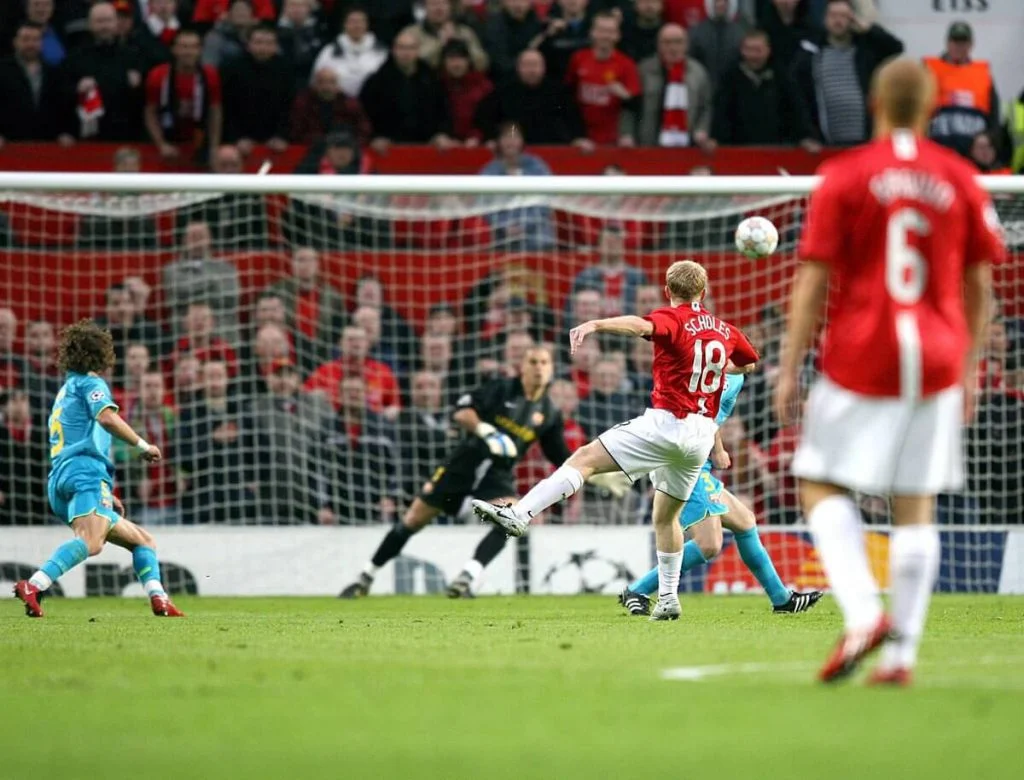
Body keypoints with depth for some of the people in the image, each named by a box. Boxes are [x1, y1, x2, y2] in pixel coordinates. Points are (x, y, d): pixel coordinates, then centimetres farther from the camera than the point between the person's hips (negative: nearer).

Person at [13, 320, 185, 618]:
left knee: (142, 540, 15)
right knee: (90, 541, -32)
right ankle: (34, 586, -48)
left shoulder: (65, 392, 32)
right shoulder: (90, 383, 6)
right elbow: (106, 417, -15)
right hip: (86, 474, -10)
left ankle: (159, 600, -2)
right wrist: (143, 446, -7)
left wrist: (105, 493, 35)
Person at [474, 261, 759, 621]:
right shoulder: (726, 330, 15)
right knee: (666, 516, 21)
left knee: (586, 459, -12)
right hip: (702, 435, 7)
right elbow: (750, 361, 33)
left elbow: (640, 325, -28)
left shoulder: (673, 319, -5)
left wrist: (595, 325, -43)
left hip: (666, 423, -7)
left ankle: (519, 514, -27)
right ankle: (668, 599, 22)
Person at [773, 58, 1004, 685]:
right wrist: (970, 369, 19)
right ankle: (903, 652, 3)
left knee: (822, 485, 5)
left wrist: (790, 368, -1)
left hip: (861, 357, -3)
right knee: (916, 507, 7)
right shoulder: (960, 180, 5)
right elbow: (979, 285, 10)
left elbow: (814, 280, -6)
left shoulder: (846, 176, -4)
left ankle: (862, 612, -16)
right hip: (937, 360, 3)